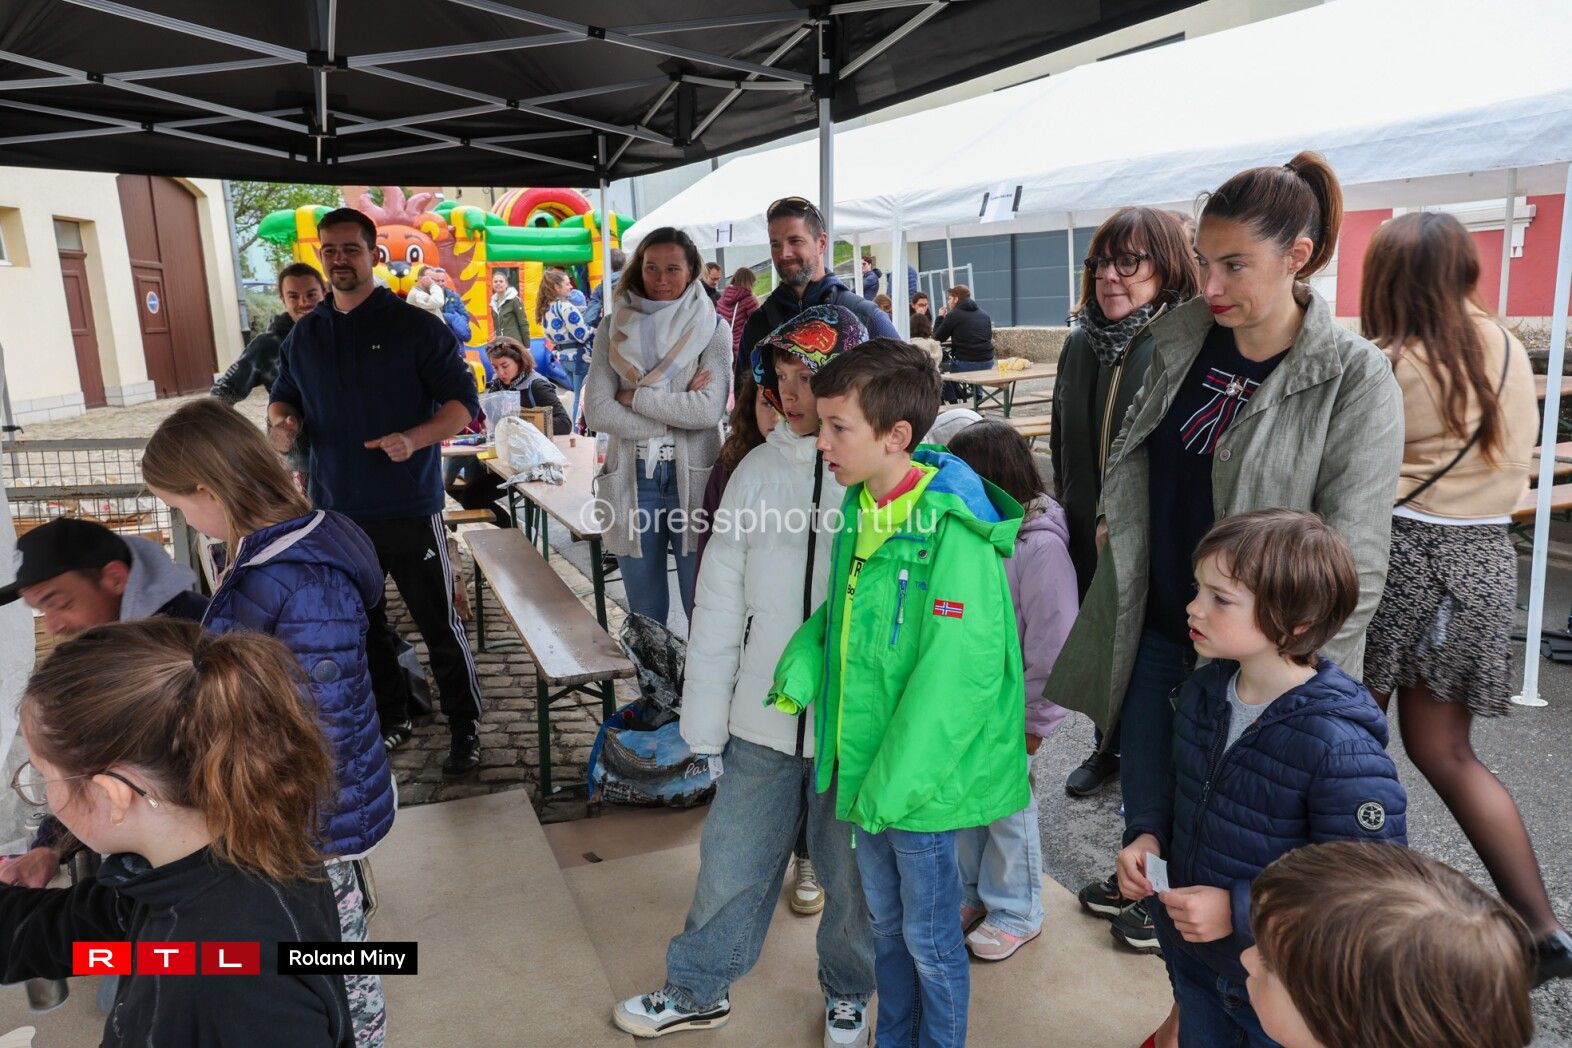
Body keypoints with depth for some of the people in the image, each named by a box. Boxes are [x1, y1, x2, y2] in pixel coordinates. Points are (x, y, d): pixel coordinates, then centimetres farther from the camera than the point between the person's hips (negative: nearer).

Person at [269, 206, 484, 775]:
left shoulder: (416, 326, -4)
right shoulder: (304, 335, 10)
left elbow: (463, 401, -7)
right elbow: (285, 399, 21)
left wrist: (415, 439, -24)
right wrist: (281, 423, -4)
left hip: (410, 507, -5)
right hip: (336, 509, 5)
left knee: (440, 625, 1)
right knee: (362, 625, 16)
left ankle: (465, 728, 16)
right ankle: (391, 719, 32)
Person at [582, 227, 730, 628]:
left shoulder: (713, 328, 0)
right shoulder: (613, 328, 6)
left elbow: (710, 411, -13)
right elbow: (597, 411, -5)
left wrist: (635, 396, -10)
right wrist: (677, 412, -10)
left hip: (694, 479, -2)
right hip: (632, 481, 2)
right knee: (644, 618, 14)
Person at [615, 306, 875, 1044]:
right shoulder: (758, 470, -1)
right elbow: (719, 603, 3)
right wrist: (706, 718, 4)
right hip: (763, 718, 3)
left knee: (852, 874, 17)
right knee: (732, 864, 16)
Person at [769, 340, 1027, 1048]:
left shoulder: (952, 533, -24)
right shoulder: (861, 509, 1)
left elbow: (957, 673, -26)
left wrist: (893, 784, -23)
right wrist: (798, 675, -3)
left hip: (924, 777, -7)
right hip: (868, 767, 8)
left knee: (929, 937, 14)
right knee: (886, 922, 25)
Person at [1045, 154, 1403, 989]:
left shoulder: (1354, 381, -15)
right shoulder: (1177, 340, -1)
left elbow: (1352, 556, -15)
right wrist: (1115, 528, 13)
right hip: (1152, 628, 5)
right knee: (1144, 795, 18)